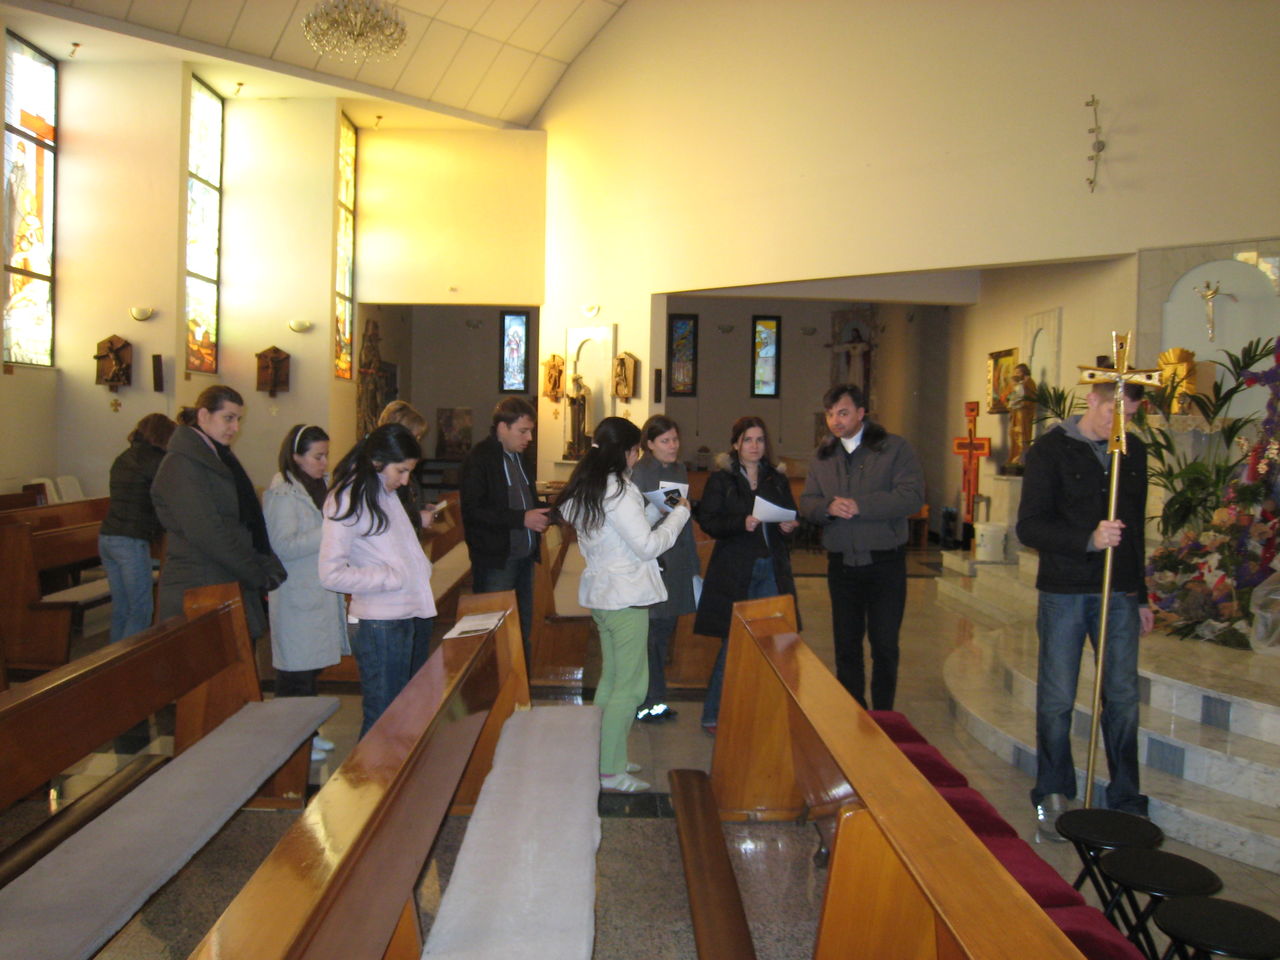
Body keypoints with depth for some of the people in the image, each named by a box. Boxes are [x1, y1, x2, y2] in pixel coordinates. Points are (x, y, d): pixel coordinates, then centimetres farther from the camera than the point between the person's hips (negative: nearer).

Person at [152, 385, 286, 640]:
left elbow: (250, 521, 16)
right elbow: (208, 535, -19)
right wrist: (259, 575, -13)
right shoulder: (181, 466, -11)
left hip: (233, 587, 8)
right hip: (199, 596, -8)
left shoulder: (220, 459, 17)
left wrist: (269, 566, 1)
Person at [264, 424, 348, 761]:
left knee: (312, 666, 16)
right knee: (296, 671, 0)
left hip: (321, 591, 9)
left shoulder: (319, 487, 13)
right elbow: (283, 546, -21)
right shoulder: (282, 493, -14)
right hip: (296, 595, -9)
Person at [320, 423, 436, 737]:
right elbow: (332, 574, -18)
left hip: (414, 614, 8)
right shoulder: (346, 501, -12)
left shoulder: (387, 493, 12)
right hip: (381, 625, -8)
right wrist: (393, 577, -15)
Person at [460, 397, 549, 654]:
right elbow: (472, 511, -21)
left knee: (523, 628, 14)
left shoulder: (521, 457, 15)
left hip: (524, 556, 8)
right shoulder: (479, 459, -12)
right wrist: (521, 518, -23)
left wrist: (551, 510, 5)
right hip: (495, 560, -8)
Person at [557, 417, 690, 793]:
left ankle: (601, 758, 25)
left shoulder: (584, 489, 10)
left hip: (599, 592, 10)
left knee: (611, 678, 18)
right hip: (625, 596, -10)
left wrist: (655, 512, 13)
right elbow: (647, 546, -17)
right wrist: (679, 514, -5)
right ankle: (611, 772, 2)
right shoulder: (618, 491, -18)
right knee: (630, 685, -2)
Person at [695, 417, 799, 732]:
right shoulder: (721, 479, 0)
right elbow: (707, 520, -6)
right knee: (734, 642, -2)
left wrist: (788, 526, -5)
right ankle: (713, 715, 11)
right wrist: (742, 523, -20)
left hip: (772, 568, 4)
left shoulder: (777, 479, 13)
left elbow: (791, 517, 18)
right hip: (734, 569, -4)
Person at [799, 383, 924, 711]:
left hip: (884, 561, -4)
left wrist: (859, 506, -21)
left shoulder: (895, 448, -6)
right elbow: (807, 502, 5)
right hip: (841, 562, 4)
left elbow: (912, 496, -17)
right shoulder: (822, 456, 9)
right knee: (846, 644, 11)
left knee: (884, 644, 4)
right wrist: (828, 507, -17)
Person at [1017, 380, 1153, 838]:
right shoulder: (1051, 449, -4)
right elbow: (1029, 526, -10)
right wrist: (1089, 539, -24)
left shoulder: (1134, 452, 11)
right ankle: (1052, 796, 17)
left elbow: (1136, 528, 18)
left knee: (1123, 697, 7)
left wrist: (1141, 595, 18)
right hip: (1064, 591, -4)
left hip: (1119, 593, 4)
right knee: (1057, 699, 3)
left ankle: (1126, 800, 20)